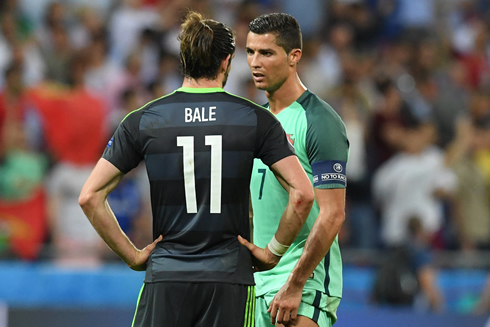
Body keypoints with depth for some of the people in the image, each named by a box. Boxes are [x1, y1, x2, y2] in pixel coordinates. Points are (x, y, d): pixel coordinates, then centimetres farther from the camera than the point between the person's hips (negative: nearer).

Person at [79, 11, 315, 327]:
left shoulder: (142, 121, 3)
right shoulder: (256, 119, 0)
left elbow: (90, 196, 0)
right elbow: (303, 194, -7)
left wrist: (132, 255, 6)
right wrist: (273, 252, 4)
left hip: (165, 279, 1)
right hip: (229, 279, -1)